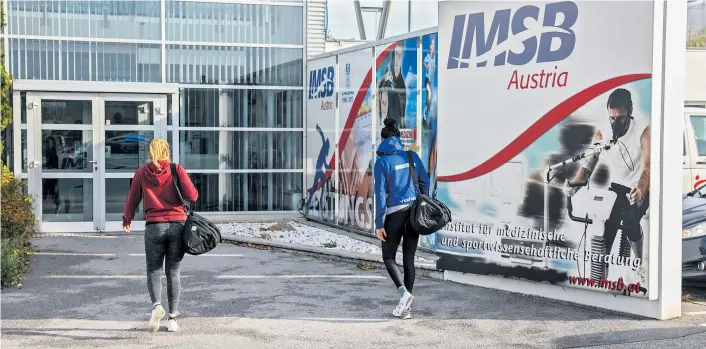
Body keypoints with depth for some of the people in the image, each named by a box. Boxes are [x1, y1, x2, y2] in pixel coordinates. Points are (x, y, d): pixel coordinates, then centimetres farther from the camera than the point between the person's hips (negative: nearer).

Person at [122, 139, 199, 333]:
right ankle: (172, 318, 8)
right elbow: (192, 196, -5)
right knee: (173, 272, 10)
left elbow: (132, 199, 11)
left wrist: (127, 220, 27)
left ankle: (157, 305, -16)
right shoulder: (177, 170, 0)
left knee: (153, 271, 11)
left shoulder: (141, 173, 4)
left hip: (154, 227, 0)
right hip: (178, 225, 0)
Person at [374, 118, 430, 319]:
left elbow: (381, 194, -10)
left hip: (395, 213, -4)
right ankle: (406, 307, 11)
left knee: (388, 257, 11)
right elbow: (425, 184, 7)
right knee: (409, 258, 9)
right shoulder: (412, 156, 5)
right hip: (414, 211, 4)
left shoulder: (382, 161, -7)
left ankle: (404, 293, -13)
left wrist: (379, 224, -7)